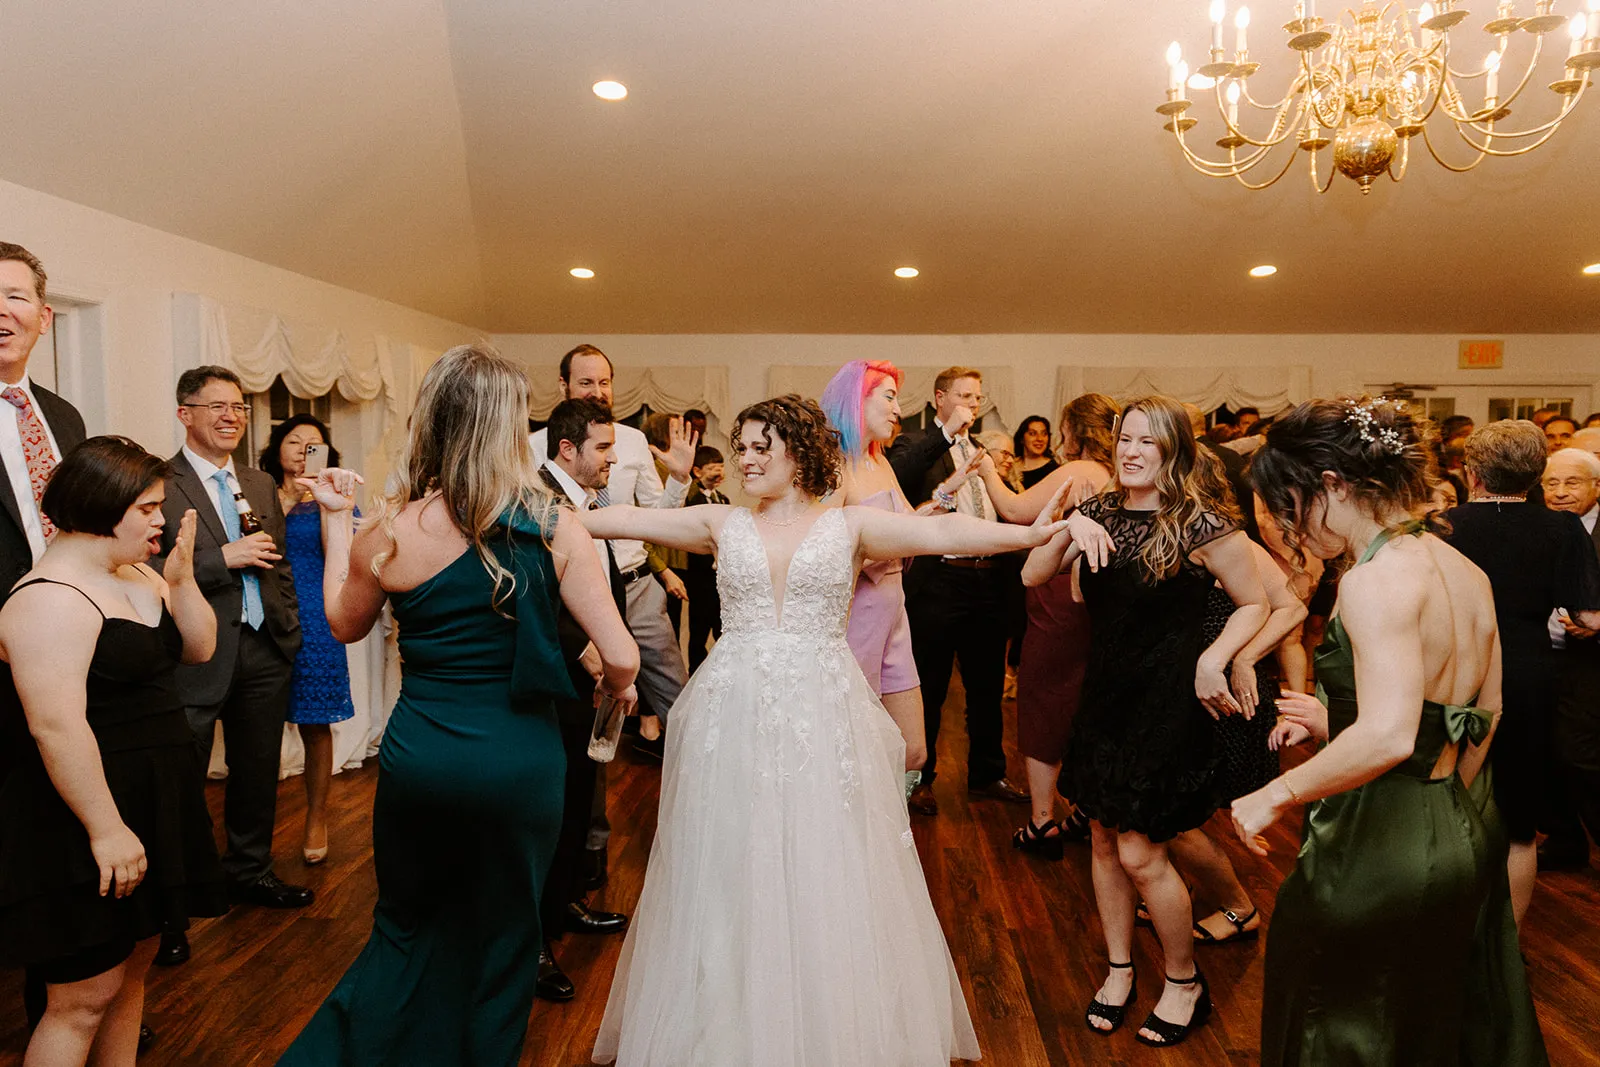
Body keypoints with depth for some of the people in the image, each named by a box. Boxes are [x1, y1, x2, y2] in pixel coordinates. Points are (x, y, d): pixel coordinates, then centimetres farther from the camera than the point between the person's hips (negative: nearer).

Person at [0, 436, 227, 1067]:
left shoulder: (135, 576, 9)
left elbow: (199, 649, 12)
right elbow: (56, 727, -24)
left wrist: (182, 578, -4)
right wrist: (106, 829, -23)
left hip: (148, 802, 9)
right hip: (87, 822, -9)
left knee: (132, 968, 19)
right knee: (83, 998, 0)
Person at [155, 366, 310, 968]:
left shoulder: (260, 485, 13)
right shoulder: (159, 483, -8)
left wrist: (289, 627, 12)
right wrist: (224, 558, -21)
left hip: (263, 652, 6)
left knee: (258, 773, 18)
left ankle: (249, 872, 36)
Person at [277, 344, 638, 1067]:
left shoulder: (390, 534, -10)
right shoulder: (555, 529, -14)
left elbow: (343, 624, 11)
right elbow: (621, 657, -15)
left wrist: (338, 519, 15)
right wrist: (618, 687, 8)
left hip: (419, 757, 1)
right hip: (522, 760, -1)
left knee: (407, 932, 25)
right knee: (503, 941, 20)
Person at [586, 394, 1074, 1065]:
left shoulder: (850, 525, 1)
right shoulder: (723, 525, 8)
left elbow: (943, 532, -11)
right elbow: (628, 520, 5)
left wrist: (1035, 533, -22)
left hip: (822, 717, -2)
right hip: (734, 715, 2)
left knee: (822, 875, 5)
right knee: (731, 876, 8)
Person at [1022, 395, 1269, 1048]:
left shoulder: (1202, 522, -13)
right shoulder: (1100, 511, 3)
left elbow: (1255, 603, -6)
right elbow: (1033, 576, -4)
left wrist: (1214, 659, -20)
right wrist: (1070, 529, -21)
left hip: (1168, 701, -6)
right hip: (1105, 694, 6)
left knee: (1140, 853, -1)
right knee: (1104, 838, 14)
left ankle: (1185, 982, 24)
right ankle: (1119, 971, 34)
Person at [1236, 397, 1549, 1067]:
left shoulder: (1375, 580, -22)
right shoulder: (1465, 571, 5)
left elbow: (1388, 737, -34)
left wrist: (1275, 798, -23)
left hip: (1378, 853, -9)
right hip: (1462, 837, 9)